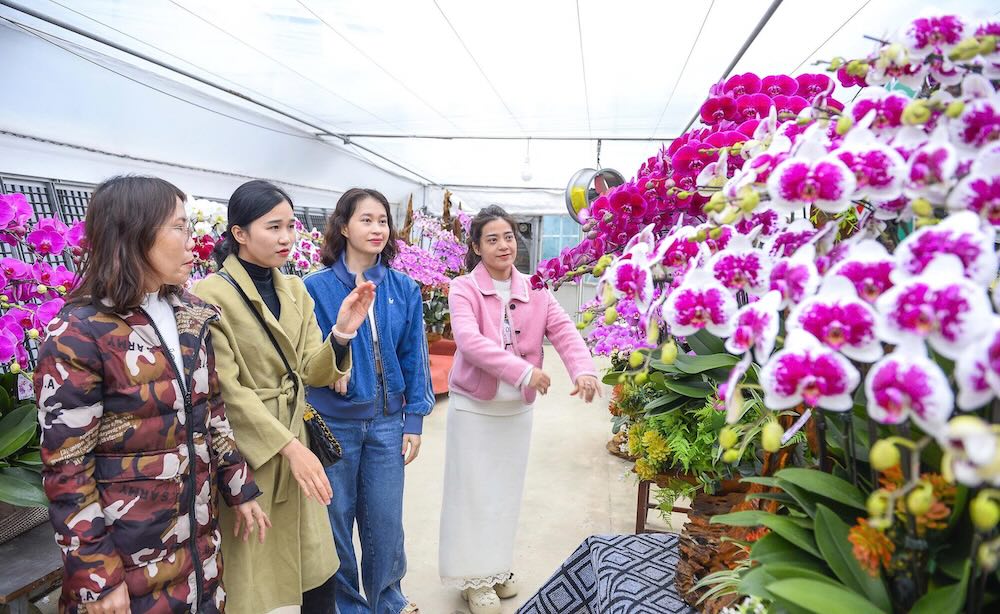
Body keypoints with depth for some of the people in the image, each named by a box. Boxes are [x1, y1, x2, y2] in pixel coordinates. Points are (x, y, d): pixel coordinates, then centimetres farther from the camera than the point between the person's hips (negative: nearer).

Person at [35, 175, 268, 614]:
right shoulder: (78, 335, -17)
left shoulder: (190, 317, 3)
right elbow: (66, 470, -15)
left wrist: (240, 489, 12)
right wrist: (96, 577, -14)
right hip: (126, 553, -6)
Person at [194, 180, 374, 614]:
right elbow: (227, 391, -17)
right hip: (246, 452, -6)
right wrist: (289, 446, -21)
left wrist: (340, 334, -16)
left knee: (317, 576, 15)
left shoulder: (295, 289, 6)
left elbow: (312, 373, 2)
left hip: (295, 439, 6)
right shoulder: (213, 294, -14)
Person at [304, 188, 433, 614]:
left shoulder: (403, 289, 0)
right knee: (336, 520, 12)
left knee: (385, 522, 11)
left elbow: (414, 358, 3)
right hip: (333, 423, -1)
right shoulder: (317, 287, -7)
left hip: (387, 422, 2)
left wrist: (414, 420, 1)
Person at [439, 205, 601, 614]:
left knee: (506, 491, 16)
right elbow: (469, 341, -28)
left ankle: (497, 568, 35)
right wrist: (523, 370, -38)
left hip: (518, 410, 4)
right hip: (473, 408, -4)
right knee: (474, 494, 6)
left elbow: (564, 331, -11)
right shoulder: (464, 289, -12)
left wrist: (583, 369, -31)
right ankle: (475, 577, 23)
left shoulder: (535, 291, 1)